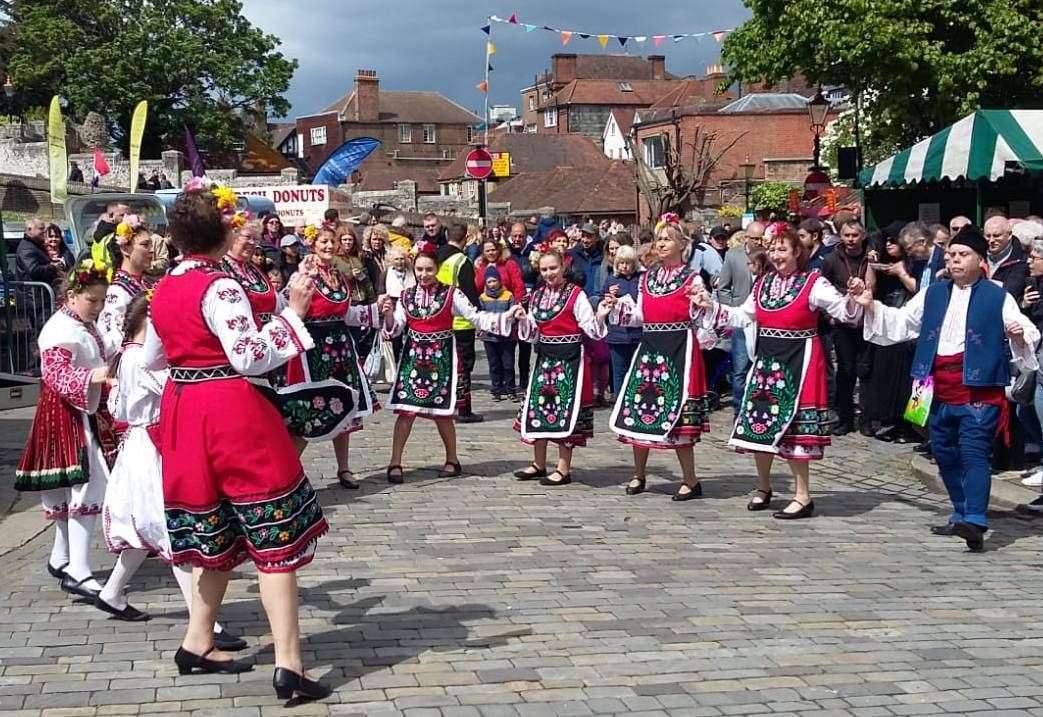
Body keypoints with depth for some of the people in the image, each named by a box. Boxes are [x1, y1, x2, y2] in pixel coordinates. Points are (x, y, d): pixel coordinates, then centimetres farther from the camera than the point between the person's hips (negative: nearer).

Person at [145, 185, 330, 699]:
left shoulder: (164, 289, 10)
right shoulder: (220, 287, -15)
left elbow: (151, 359, 22)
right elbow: (250, 358, -23)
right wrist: (293, 311, -18)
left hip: (183, 411, 8)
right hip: (231, 414, -8)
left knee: (215, 533, 20)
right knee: (274, 536, -4)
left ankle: (197, 645, 27)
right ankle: (288, 666, -6)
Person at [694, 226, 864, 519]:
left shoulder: (813, 283, -9)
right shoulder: (763, 283, 10)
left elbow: (845, 312, -13)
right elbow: (743, 315, 21)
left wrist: (852, 296, -33)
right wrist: (711, 307, 14)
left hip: (798, 361, -6)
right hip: (766, 359, 6)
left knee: (792, 425, -7)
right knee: (759, 422, 10)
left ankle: (803, 497, 2)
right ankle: (763, 488, 29)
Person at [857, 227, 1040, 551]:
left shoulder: (997, 297, -2)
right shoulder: (932, 294, 14)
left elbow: (1026, 332, -6)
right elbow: (901, 322, 17)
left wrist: (1020, 335, -29)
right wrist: (872, 307, 4)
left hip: (978, 390, -6)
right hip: (940, 390, 7)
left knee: (974, 454, -15)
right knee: (945, 454, 14)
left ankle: (975, 523, -23)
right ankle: (961, 516, 27)